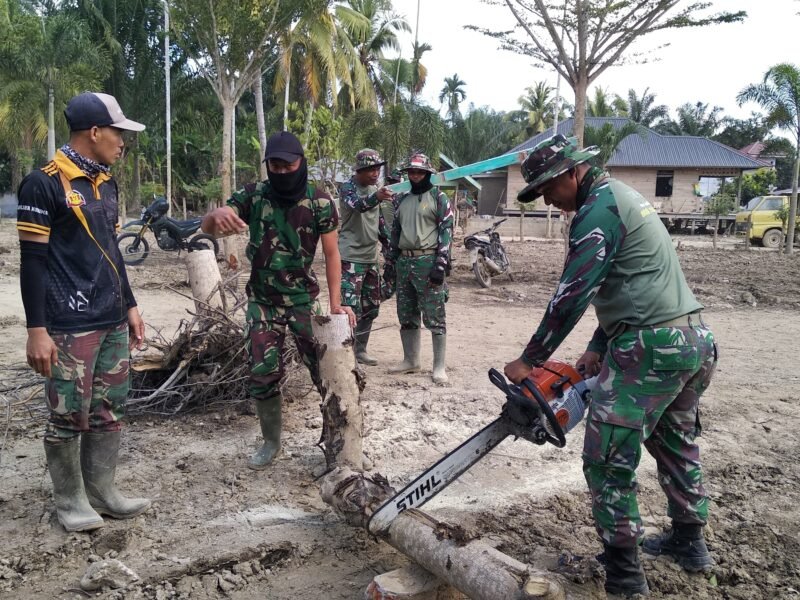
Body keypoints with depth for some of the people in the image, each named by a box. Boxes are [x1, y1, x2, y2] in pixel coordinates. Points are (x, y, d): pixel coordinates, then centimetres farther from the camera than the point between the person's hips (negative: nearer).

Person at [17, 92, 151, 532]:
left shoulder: (106, 183, 14)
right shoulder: (44, 184, -10)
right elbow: (32, 261, -11)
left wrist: (129, 306, 19)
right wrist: (37, 330, -14)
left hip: (113, 322, 8)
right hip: (70, 327, -7)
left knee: (110, 412, 12)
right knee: (70, 417, 2)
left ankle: (101, 491, 25)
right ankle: (70, 500, 19)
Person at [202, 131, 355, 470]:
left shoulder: (319, 201, -9)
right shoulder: (253, 195, -6)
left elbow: (331, 254, -5)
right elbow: (205, 228, -13)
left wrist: (336, 303, -14)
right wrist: (218, 214, -39)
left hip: (304, 300, -1)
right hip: (262, 302, 2)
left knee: (326, 369, -5)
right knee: (263, 374, 3)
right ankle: (271, 442, 23)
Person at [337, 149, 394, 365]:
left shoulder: (374, 189, 13)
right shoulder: (348, 188, -11)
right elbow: (358, 204, -34)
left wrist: (389, 249, 16)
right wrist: (376, 197, -55)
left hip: (371, 258, 8)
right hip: (351, 258, -8)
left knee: (371, 307, 13)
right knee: (351, 308, -11)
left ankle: (360, 350, 25)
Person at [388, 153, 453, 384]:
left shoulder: (439, 198, 0)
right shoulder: (401, 200, 18)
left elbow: (446, 231, -7)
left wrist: (441, 265, -16)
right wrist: (390, 261, 16)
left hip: (428, 262, -6)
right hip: (404, 262, 6)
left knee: (434, 317, -5)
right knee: (406, 316, 11)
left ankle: (439, 366, 2)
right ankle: (410, 361, 23)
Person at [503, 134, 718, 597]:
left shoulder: (599, 209, -11)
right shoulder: (624, 198, 19)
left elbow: (572, 295, -16)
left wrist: (530, 360, -8)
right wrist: (599, 348, 18)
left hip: (651, 348, -11)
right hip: (696, 338, 11)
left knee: (609, 459, 0)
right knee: (677, 443, 26)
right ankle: (690, 542, 41)